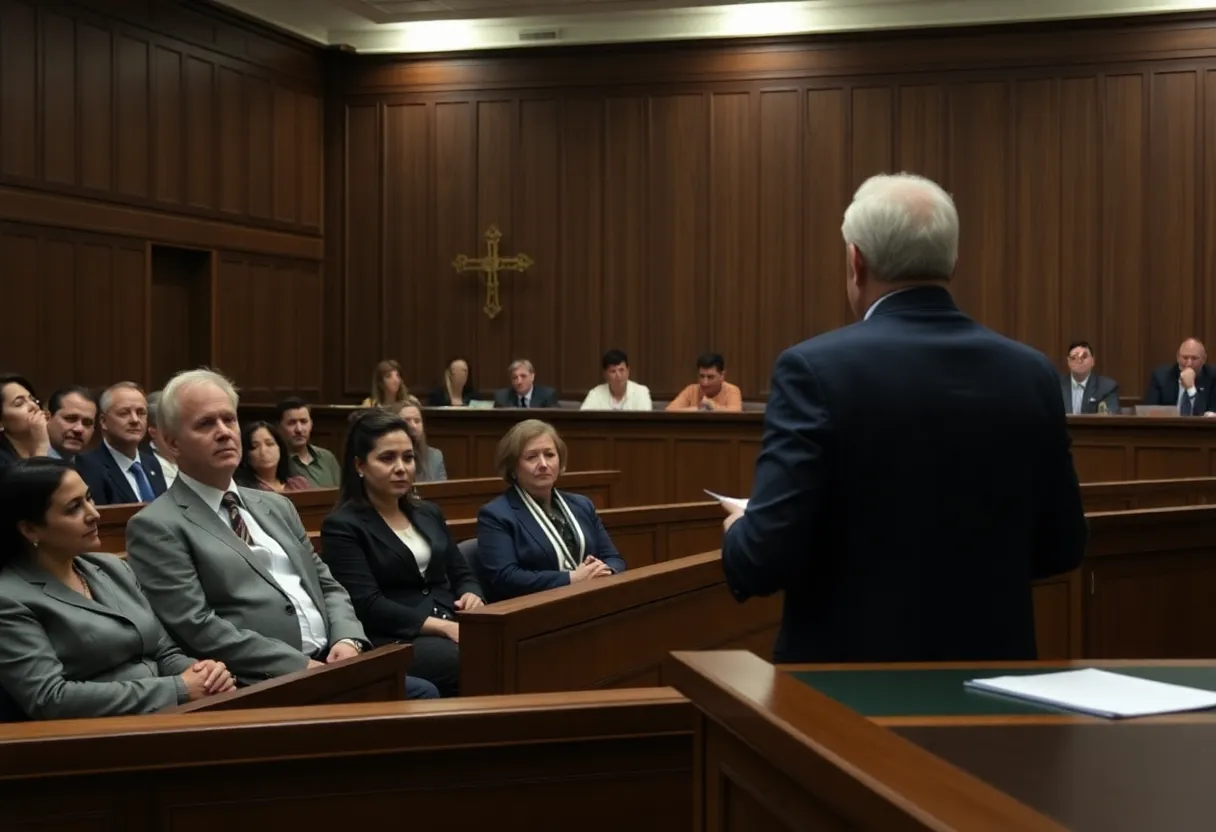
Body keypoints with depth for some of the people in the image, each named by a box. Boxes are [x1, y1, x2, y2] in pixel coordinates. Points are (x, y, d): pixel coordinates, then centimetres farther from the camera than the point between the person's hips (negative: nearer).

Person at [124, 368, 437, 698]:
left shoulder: (276, 506, 21)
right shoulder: (157, 527, -2)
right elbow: (197, 628, -12)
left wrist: (347, 640, -1)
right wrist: (300, 666, -16)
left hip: (329, 664, 7)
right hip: (260, 688, -7)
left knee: (421, 693, -16)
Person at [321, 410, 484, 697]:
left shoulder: (429, 513, 22)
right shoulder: (342, 526, 0)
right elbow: (368, 606, -10)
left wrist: (471, 596, -2)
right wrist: (442, 627, -18)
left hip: (454, 627, 6)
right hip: (394, 641, -6)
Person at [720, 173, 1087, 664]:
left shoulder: (817, 368, -15)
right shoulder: (1031, 374, -1)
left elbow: (770, 554, -19)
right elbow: (1061, 547, 6)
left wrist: (740, 534, 3)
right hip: (990, 662, 4)